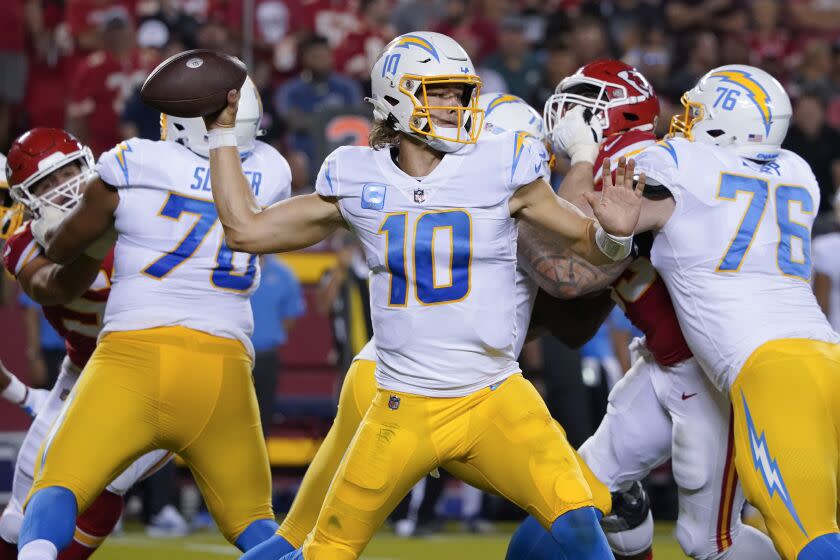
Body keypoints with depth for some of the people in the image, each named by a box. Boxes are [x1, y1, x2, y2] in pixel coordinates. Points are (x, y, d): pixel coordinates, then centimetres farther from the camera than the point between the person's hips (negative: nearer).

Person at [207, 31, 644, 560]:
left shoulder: (500, 168, -3)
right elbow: (246, 229, 12)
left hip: (495, 401, -1)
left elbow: (589, 245, 4)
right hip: (404, 411, 1)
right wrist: (223, 135, 13)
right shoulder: (359, 181, 4)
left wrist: (614, 232, -19)